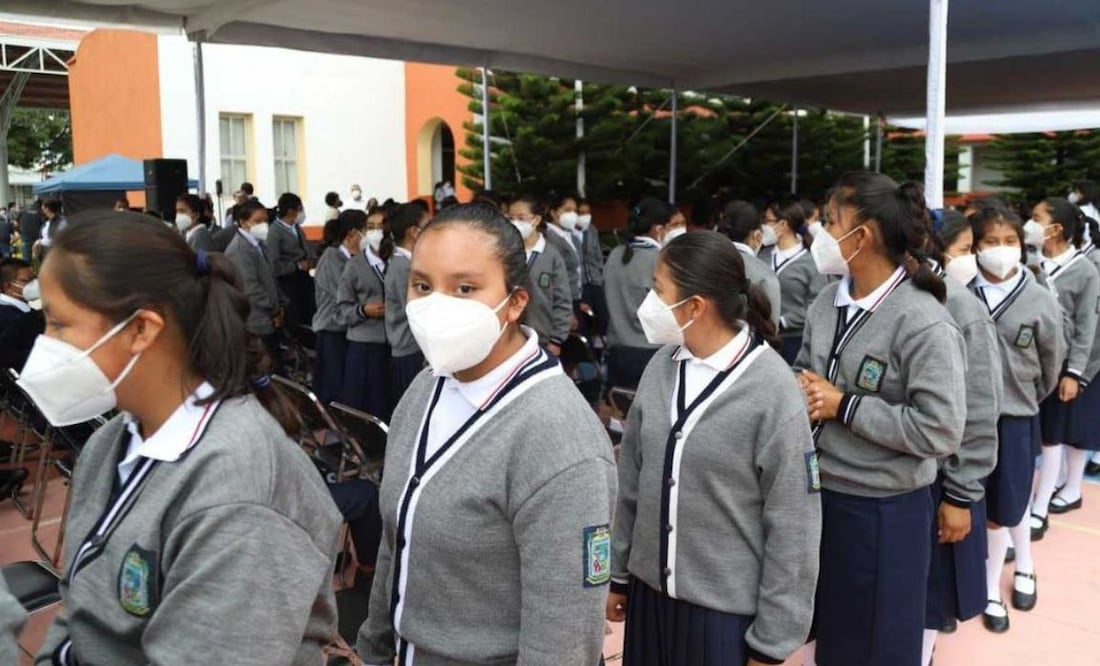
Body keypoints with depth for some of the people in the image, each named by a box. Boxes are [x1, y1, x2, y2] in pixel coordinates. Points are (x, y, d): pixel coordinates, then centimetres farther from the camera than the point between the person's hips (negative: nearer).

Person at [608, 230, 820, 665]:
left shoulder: (772, 391, -17)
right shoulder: (661, 365, -3)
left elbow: (792, 526, -13)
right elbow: (631, 477, 6)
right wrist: (619, 572, 11)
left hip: (728, 610, -4)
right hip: (651, 592, 5)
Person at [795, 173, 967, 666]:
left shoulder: (925, 325, -20)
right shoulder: (827, 302, 1)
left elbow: (941, 432, -23)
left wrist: (843, 406, -20)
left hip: (882, 511, -6)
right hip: (817, 493, 6)